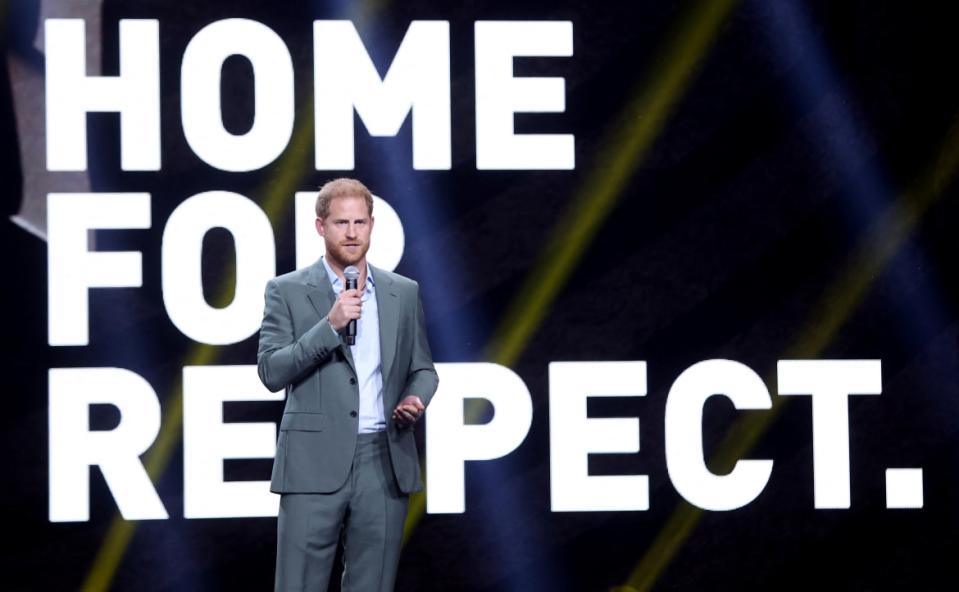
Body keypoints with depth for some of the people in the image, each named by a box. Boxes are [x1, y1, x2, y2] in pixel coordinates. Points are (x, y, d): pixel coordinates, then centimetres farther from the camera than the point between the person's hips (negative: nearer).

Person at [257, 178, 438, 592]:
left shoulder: (403, 293, 12)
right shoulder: (287, 291, 2)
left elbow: (423, 368, 18)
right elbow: (271, 371, -6)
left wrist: (416, 399, -5)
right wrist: (330, 325, -16)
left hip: (384, 463, 3)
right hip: (315, 464, -3)